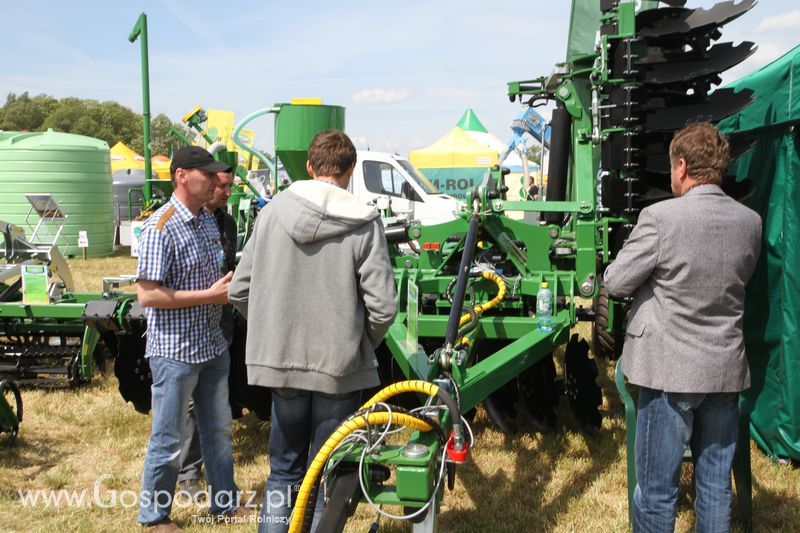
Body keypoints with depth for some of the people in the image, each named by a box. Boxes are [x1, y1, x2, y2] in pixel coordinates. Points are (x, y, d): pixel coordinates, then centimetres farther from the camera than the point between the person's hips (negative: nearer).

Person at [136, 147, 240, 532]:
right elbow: (147, 296, -23)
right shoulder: (161, 228, -19)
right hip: (175, 352, -8)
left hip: (212, 347, 8)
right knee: (168, 441, 5)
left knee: (219, 430, 20)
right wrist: (210, 295, -21)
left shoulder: (208, 219, 7)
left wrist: (231, 287, 3)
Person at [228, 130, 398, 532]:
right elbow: (382, 307, -13)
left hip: (281, 362, 2)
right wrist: (363, 343, 6)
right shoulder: (364, 224, -10)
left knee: (284, 468, 19)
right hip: (340, 367, -2)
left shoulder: (273, 212, -3)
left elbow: (239, 291, 0)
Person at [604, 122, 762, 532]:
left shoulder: (661, 217, -16)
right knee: (716, 486, 15)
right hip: (726, 369, 5)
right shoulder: (751, 222, 1)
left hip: (670, 370, -5)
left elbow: (615, 284, -9)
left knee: (657, 490, 6)